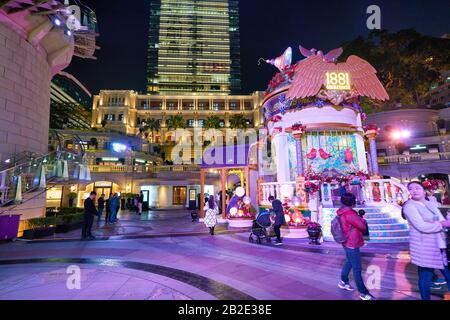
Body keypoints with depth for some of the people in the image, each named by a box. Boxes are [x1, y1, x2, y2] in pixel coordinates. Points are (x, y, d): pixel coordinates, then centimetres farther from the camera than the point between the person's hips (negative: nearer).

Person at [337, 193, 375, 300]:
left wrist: (359, 219, -6)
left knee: (349, 262, 24)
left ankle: (343, 282, 39)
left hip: (348, 243, 10)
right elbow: (362, 226, -22)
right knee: (357, 269, 1)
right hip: (352, 244, -10)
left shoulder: (343, 212, 4)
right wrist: (363, 220, -2)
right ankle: (363, 293, 11)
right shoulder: (349, 214, -27)